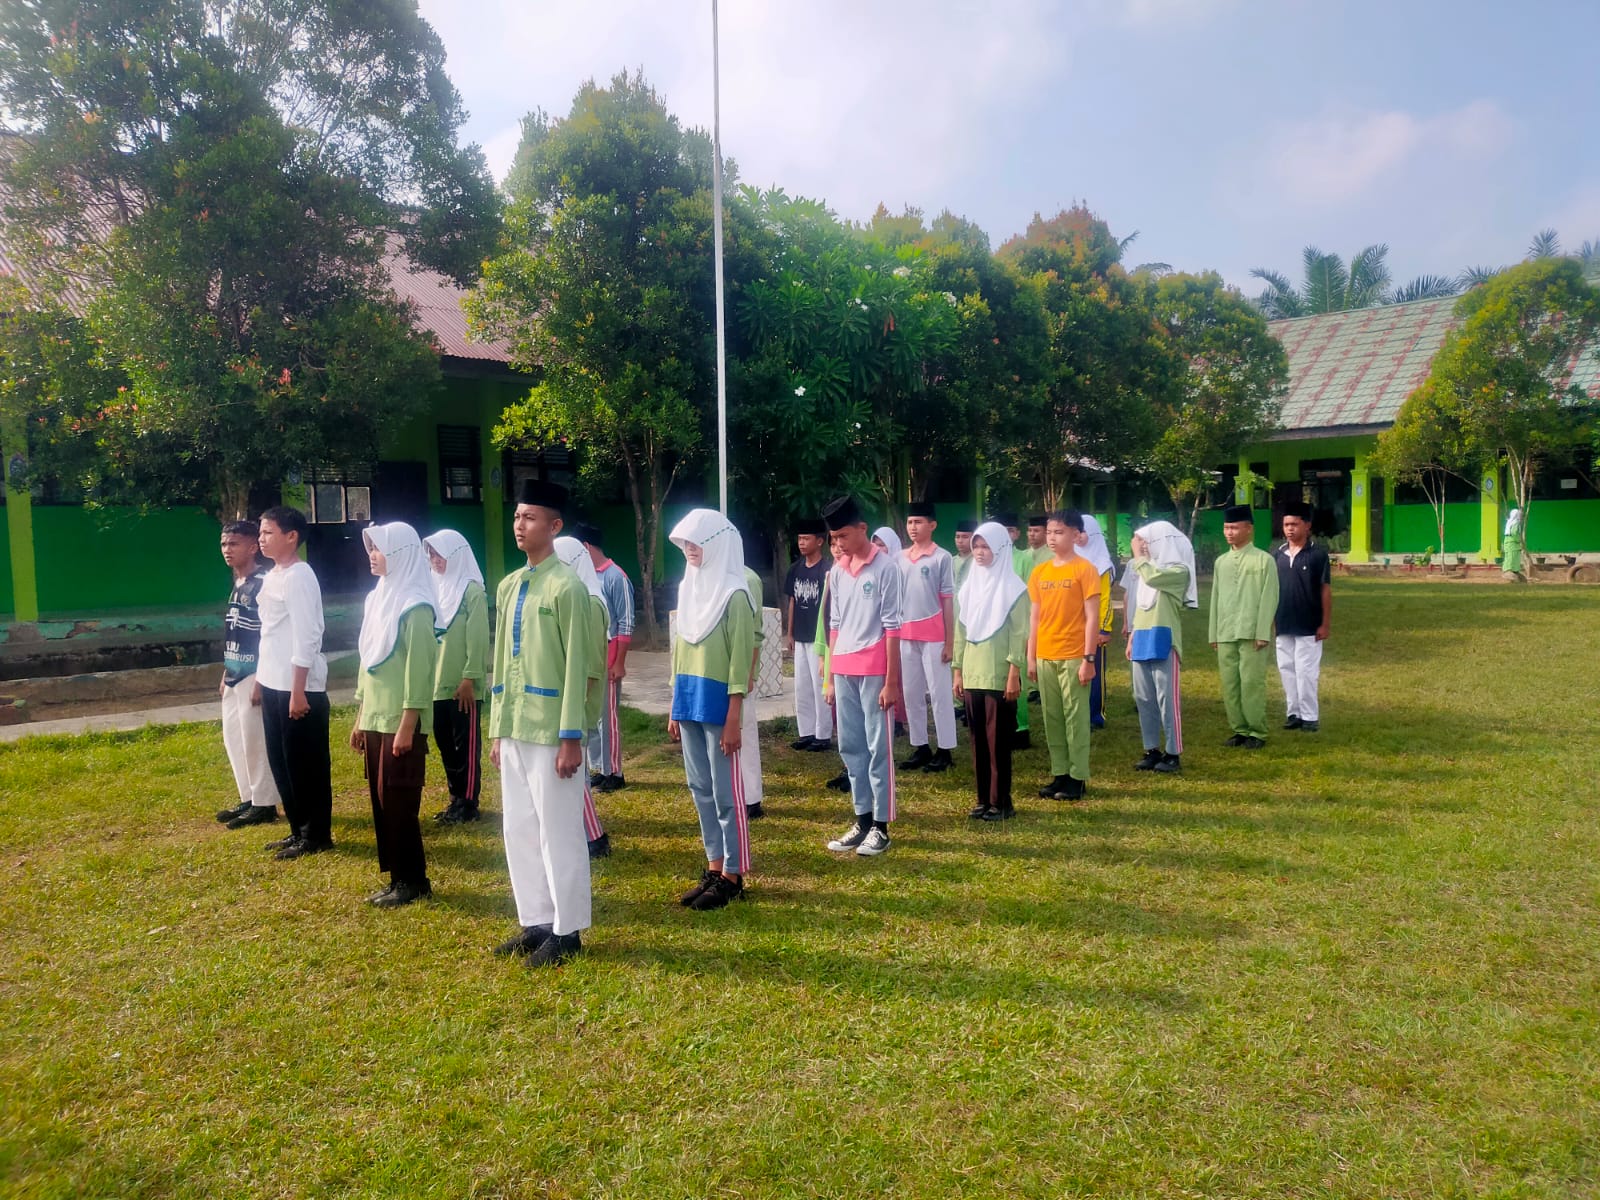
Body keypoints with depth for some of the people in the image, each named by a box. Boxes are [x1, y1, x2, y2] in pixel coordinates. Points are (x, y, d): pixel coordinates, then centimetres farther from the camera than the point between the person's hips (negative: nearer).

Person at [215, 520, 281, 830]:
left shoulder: (263, 584, -15)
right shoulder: (237, 586, 13)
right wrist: (225, 674, 20)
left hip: (253, 675, -10)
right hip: (235, 676, 10)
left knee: (255, 740, -3)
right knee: (233, 738, 14)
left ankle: (264, 804, 7)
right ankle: (249, 799, 24)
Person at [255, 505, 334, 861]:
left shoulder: (298, 576, -14)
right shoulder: (271, 577, 13)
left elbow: (305, 637, -19)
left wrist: (298, 691, -20)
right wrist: (263, 679, 18)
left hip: (299, 687, -10)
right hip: (273, 685, 10)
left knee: (307, 764, 0)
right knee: (281, 761, 15)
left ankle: (317, 835, 10)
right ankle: (299, 829, 26)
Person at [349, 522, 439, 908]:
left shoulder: (415, 606, -14)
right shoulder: (377, 598, 12)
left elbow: (417, 669, -16)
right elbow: (368, 661, 17)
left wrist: (407, 725, -18)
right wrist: (360, 716, 17)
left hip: (401, 721, -8)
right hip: (375, 718, 8)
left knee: (398, 802, -2)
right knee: (381, 801, 11)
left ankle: (413, 881, 10)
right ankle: (399, 878, 21)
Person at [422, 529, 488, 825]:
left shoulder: (472, 590, -9)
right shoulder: (436, 588, 11)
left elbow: (477, 638, -13)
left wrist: (469, 678, -16)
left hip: (463, 685, -7)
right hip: (438, 682, 7)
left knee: (466, 744, 1)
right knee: (445, 743, 12)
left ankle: (468, 803, 9)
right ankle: (455, 798, 23)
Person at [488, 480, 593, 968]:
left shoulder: (566, 585, -11)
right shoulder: (508, 586, 12)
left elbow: (576, 666, -14)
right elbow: (501, 661, 14)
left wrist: (570, 738, -15)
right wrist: (496, 730, 13)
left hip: (550, 732, -8)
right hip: (513, 731, 8)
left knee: (558, 833, 2)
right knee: (519, 830, 14)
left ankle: (567, 931, 15)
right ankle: (535, 922, 28)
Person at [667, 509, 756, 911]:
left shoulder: (734, 595, -11)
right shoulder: (688, 588, 11)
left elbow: (740, 660, -13)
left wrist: (734, 719, -16)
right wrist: (675, 707, 14)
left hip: (718, 704, -7)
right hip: (689, 702, 8)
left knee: (726, 792, 1)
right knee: (700, 789, 13)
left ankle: (732, 876, 12)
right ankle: (714, 869, 24)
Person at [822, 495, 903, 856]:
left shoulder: (885, 567, -7)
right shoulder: (837, 571, 11)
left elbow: (892, 627, -9)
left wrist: (892, 680, -12)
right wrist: (830, 678, 13)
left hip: (874, 671, -6)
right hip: (843, 671, 6)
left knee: (878, 748, 1)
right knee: (850, 747, 10)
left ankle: (881, 826, 9)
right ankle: (863, 821, 21)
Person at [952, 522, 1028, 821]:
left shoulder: (1013, 588, -5)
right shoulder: (969, 585, 12)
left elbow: (1019, 633, -9)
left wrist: (1014, 674, -14)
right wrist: (958, 671, 10)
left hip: (999, 675, -6)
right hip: (972, 673, 6)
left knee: (998, 740, -2)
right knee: (978, 739, 9)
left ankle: (1001, 802, 6)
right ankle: (984, 799, 17)